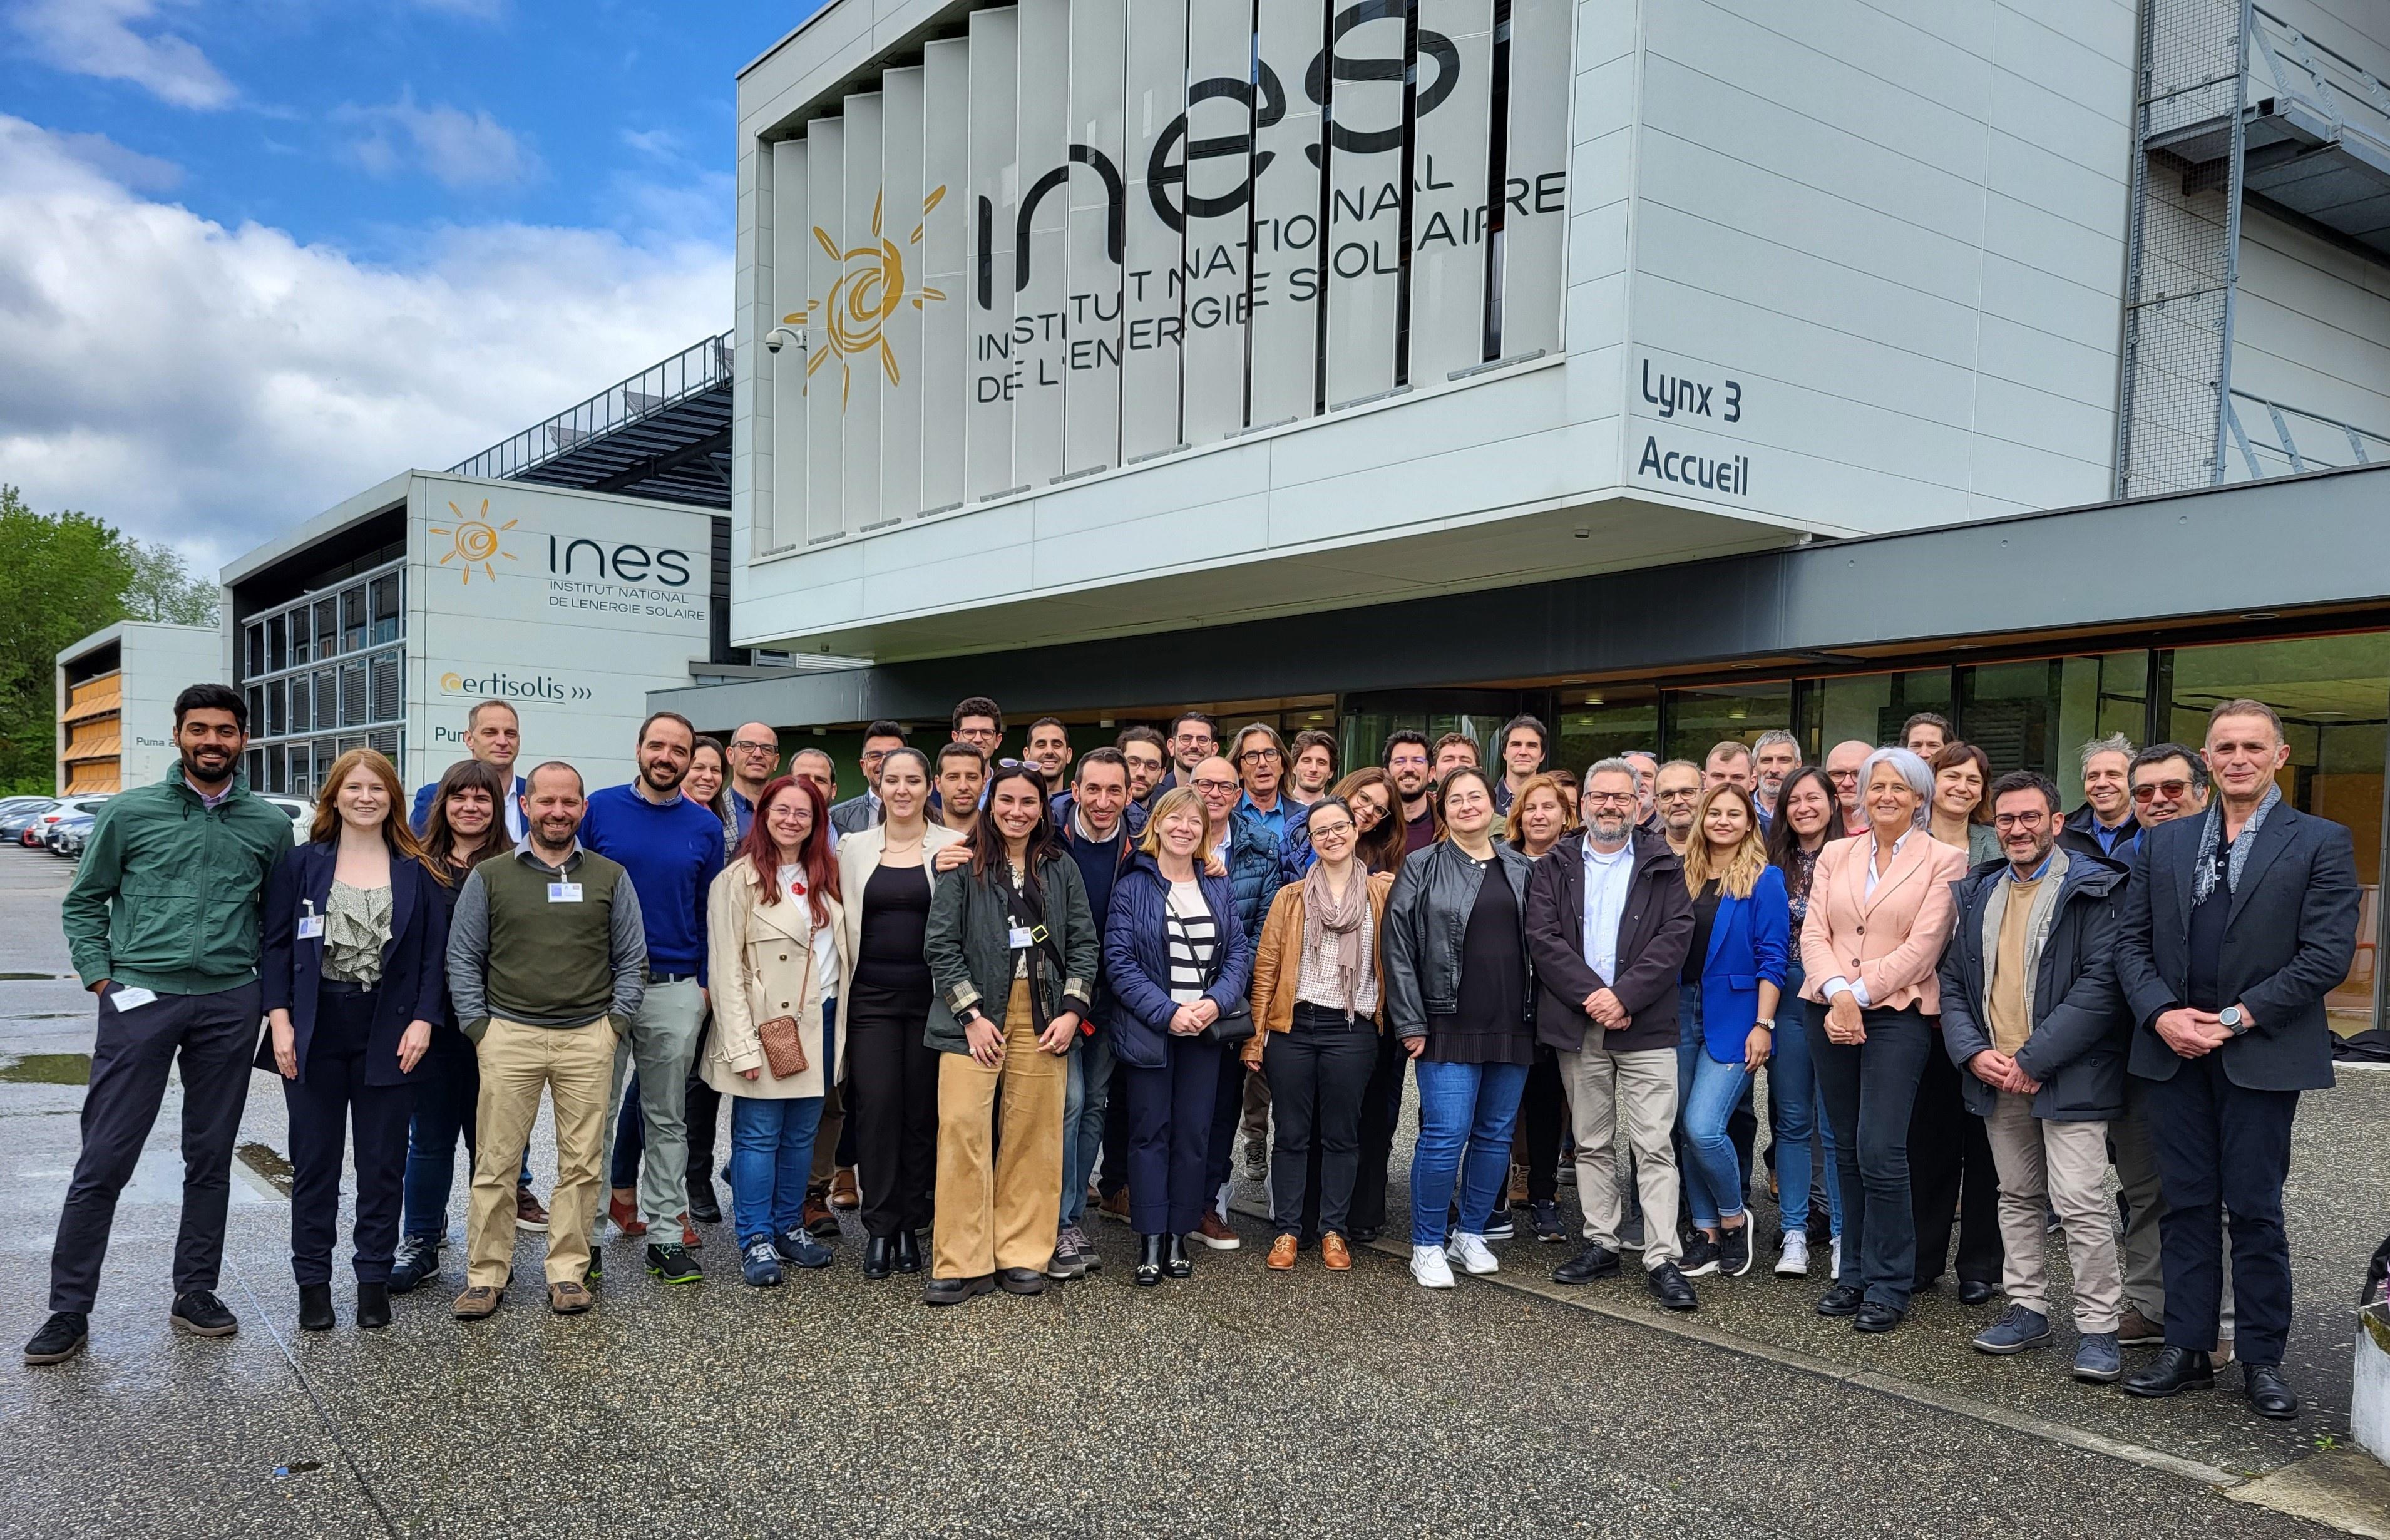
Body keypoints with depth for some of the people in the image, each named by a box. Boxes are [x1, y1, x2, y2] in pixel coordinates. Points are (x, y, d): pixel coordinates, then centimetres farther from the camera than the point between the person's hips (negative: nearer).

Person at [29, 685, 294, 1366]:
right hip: (141, 999, -2)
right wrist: (101, 979, -1)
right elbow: (83, 902, 7)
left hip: (229, 1004, 2)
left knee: (211, 1158, 10)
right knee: (104, 1161, -1)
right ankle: (69, 1309, 10)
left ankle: (195, 1292, 22)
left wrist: (268, 989, 7)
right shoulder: (129, 812, 1)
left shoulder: (270, 825, 6)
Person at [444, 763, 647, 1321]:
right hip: (509, 1035, -1)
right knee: (496, 1163, 1)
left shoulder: (610, 878, 9)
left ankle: (569, 1270, 16)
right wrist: (479, 1028, -1)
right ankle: (486, 1274, 13)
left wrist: (614, 1022, 1)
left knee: (582, 1164, 4)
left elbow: (632, 959, 10)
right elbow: (463, 959, 7)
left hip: (588, 1039, 1)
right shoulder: (489, 877, 6)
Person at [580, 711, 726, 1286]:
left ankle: (667, 1235, 17)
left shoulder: (704, 826, 4)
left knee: (668, 1119, 9)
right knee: (594, 1114, 4)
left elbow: (709, 911, 9)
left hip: (676, 990, 1)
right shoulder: (600, 808, 0)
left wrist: (706, 982, 3)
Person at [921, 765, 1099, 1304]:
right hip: (975, 1017, -2)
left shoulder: (1062, 869, 10)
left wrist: (1072, 1010, -3)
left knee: (1033, 1136, 2)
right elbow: (940, 946, -2)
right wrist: (972, 1015, -9)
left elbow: (1083, 944, 9)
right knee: (962, 1129, -9)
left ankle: (1020, 1255, 14)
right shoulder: (964, 868, 2)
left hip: (1043, 1018, 2)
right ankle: (962, 1264, 1)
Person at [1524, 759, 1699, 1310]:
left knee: (1654, 1146, -3)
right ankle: (1600, 1245, 20)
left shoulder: (1664, 865, 5)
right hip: (1577, 1024, 2)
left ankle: (1663, 1260, 1)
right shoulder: (1555, 867, 8)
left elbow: (1675, 937, -6)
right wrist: (1592, 996, -13)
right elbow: (1542, 937, -3)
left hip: (1646, 1026, -2)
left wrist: (1623, 996, -15)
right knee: (1592, 1144, 11)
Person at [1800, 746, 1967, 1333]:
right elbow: (1814, 933, 3)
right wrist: (1836, 993, -14)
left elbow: (1922, 947, -8)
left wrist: (1859, 993, -14)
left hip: (1897, 1014, -4)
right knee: (1848, 1149, 9)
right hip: (1830, 1013, 4)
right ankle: (1854, 1274, 20)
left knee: (1880, 1151, -10)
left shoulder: (1943, 861, 0)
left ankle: (1887, 1285, 4)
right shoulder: (1835, 854, 12)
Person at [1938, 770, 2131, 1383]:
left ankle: (2097, 1327, 6)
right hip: (1995, 1076, 6)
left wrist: (2033, 1059, -17)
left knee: (2082, 1204, -6)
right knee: (2018, 1198, 14)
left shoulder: (2094, 890, -6)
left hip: (2066, 1074, -6)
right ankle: (2027, 1309, 25)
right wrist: (1974, 1052, -4)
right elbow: (1953, 982, 12)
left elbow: (2101, 985, -15)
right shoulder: (1979, 892, 13)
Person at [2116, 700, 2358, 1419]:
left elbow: (2328, 954, -8)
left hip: (2261, 1056, -3)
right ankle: (2187, 1347, 18)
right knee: (2186, 1205, 9)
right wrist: (2162, 1014, -8)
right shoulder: (2163, 842, 10)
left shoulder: (2321, 842, 0)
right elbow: (2132, 942, 8)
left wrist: (2235, 1019, -14)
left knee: (2255, 1211, 4)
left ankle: (2262, 1360, 17)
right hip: (2173, 1053, 3)